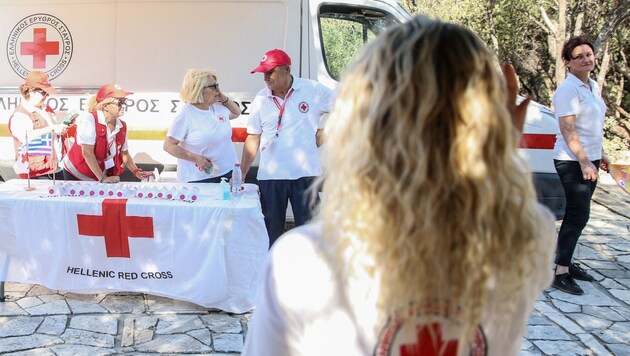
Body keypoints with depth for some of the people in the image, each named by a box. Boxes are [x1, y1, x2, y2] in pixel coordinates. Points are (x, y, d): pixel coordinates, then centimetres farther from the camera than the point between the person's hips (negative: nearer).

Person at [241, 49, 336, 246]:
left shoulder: (313, 90, -4)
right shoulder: (260, 99, 4)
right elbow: (253, 139, 5)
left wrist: (323, 134, 0)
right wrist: (242, 172, -1)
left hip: (305, 173, -2)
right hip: (270, 175, 3)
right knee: (271, 229, 12)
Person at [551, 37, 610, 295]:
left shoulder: (593, 86, 13)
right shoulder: (568, 89, -15)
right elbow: (567, 129, -20)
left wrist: (600, 154, 20)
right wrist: (584, 162, -23)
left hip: (589, 159, 9)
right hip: (572, 161, -9)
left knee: (577, 215, 12)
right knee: (578, 215, -10)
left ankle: (567, 262, 21)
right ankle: (561, 274, -6)